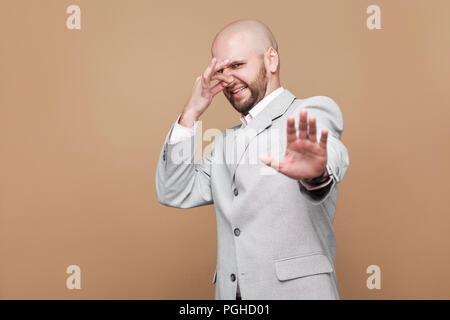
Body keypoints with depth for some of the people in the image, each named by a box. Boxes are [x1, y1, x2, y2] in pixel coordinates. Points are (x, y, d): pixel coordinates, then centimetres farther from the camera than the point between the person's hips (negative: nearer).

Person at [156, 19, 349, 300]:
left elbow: (331, 157, -24)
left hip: (296, 289, -5)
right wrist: (191, 114, 1)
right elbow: (175, 194, 8)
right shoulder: (226, 142, 17)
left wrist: (316, 174, -47)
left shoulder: (314, 111, -2)